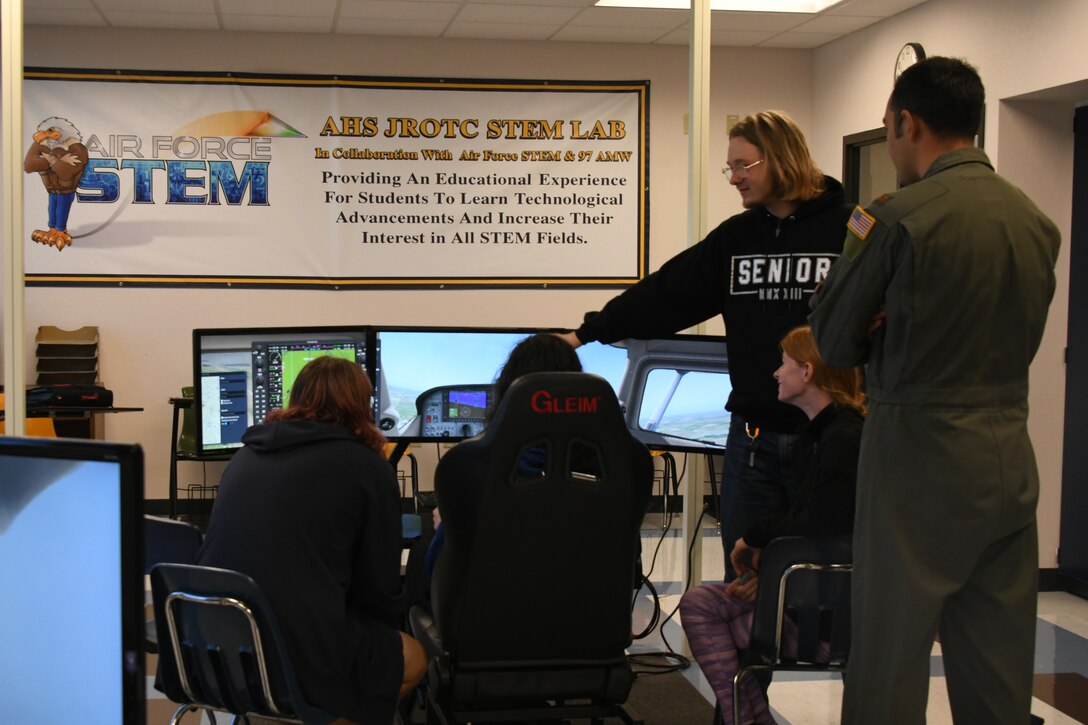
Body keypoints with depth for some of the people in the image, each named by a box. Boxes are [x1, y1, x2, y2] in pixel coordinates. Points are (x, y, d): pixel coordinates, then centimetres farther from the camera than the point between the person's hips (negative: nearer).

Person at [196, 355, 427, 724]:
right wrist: (389, 627, 25)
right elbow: (379, 592, 2)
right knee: (414, 655, 21)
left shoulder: (247, 453, 14)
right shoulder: (367, 467, -1)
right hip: (300, 659, -6)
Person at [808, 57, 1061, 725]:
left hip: (920, 459, -6)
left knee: (889, 658, 4)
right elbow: (1019, 338, 13)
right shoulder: (1037, 221, 6)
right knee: (1000, 665, 13)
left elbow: (835, 343, -5)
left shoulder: (900, 218, -13)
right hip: (1011, 461, 6)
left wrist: (857, 247, 8)